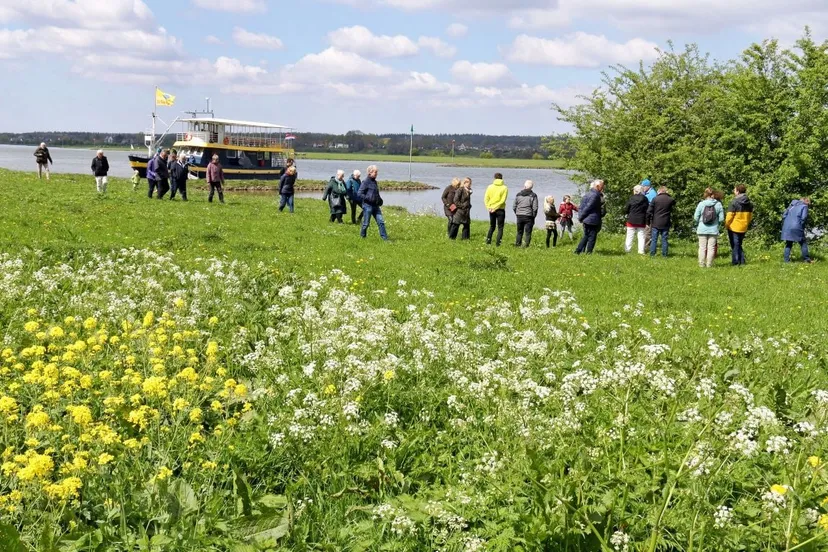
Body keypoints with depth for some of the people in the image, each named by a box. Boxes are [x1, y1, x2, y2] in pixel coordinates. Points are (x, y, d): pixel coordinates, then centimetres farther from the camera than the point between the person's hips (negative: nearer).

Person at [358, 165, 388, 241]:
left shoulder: (375, 182, 14)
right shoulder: (366, 182, -10)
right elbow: (359, 194, -15)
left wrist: (380, 199, 9)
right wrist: (368, 199, -21)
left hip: (375, 206, 7)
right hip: (368, 205, -7)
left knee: (381, 221, 0)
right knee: (366, 223, 2)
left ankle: (385, 237, 0)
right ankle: (362, 236, 20)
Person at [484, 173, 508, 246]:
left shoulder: (490, 187, 0)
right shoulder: (504, 188, -6)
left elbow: (486, 198, -6)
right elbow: (502, 200, -13)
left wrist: (488, 207, -10)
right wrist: (495, 207, -12)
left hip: (491, 210, 3)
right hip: (500, 210, -3)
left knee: (492, 227, 18)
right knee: (500, 228, 6)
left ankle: (488, 241, 10)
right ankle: (498, 243, -2)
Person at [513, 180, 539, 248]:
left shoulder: (518, 194, 5)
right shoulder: (533, 195, -5)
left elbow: (514, 207, 5)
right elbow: (535, 208, -8)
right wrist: (533, 216, 4)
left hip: (519, 216, 3)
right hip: (528, 217, -3)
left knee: (519, 232, 14)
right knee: (528, 232, 2)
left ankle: (517, 244, 12)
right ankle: (526, 245, -2)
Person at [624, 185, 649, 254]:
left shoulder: (631, 198, -8)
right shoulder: (645, 199, -3)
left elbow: (626, 210, -5)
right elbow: (647, 210, 0)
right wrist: (647, 221, 10)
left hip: (631, 220, -1)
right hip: (641, 221, 2)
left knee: (630, 236, 6)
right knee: (641, 236, 7)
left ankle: (627, 250, 6)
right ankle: (641, 251, 5)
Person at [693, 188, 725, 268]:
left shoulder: (701, 204, -7)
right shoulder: (718, 204, -3)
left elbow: (696, 217, -4)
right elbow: (721, 218, -2)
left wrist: (697, 225, 15)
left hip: (702, 229, 0)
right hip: (713, 230, 1)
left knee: (702, 247, 7)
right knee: (711, 247, 6)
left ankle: (702, 264, 10)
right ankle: (709, 264, 7)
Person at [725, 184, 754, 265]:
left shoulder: (734, 202, -16)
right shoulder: (749, 203, 4)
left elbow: (729, 216, -15)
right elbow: (750, 216, 11)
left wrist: (726, 225, -1)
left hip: (734, 228, -6)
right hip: (743, 228, 6)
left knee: (735, 245, 2)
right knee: (739, 245, 18)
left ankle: (735, 262, 1)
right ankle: (742, 261, 14)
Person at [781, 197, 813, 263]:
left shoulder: (792, 205, 18)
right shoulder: (804, 206, 2)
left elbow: (784, 215, 15)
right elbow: (803, 218, -11)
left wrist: (784, 225, 16)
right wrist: (802, 227, 0)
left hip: (787, 228, 5)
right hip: (796, 228, -5)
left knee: (788, 244, 11)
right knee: (803, 243, 8)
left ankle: (787, 260, 7)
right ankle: (806, 259, 10)